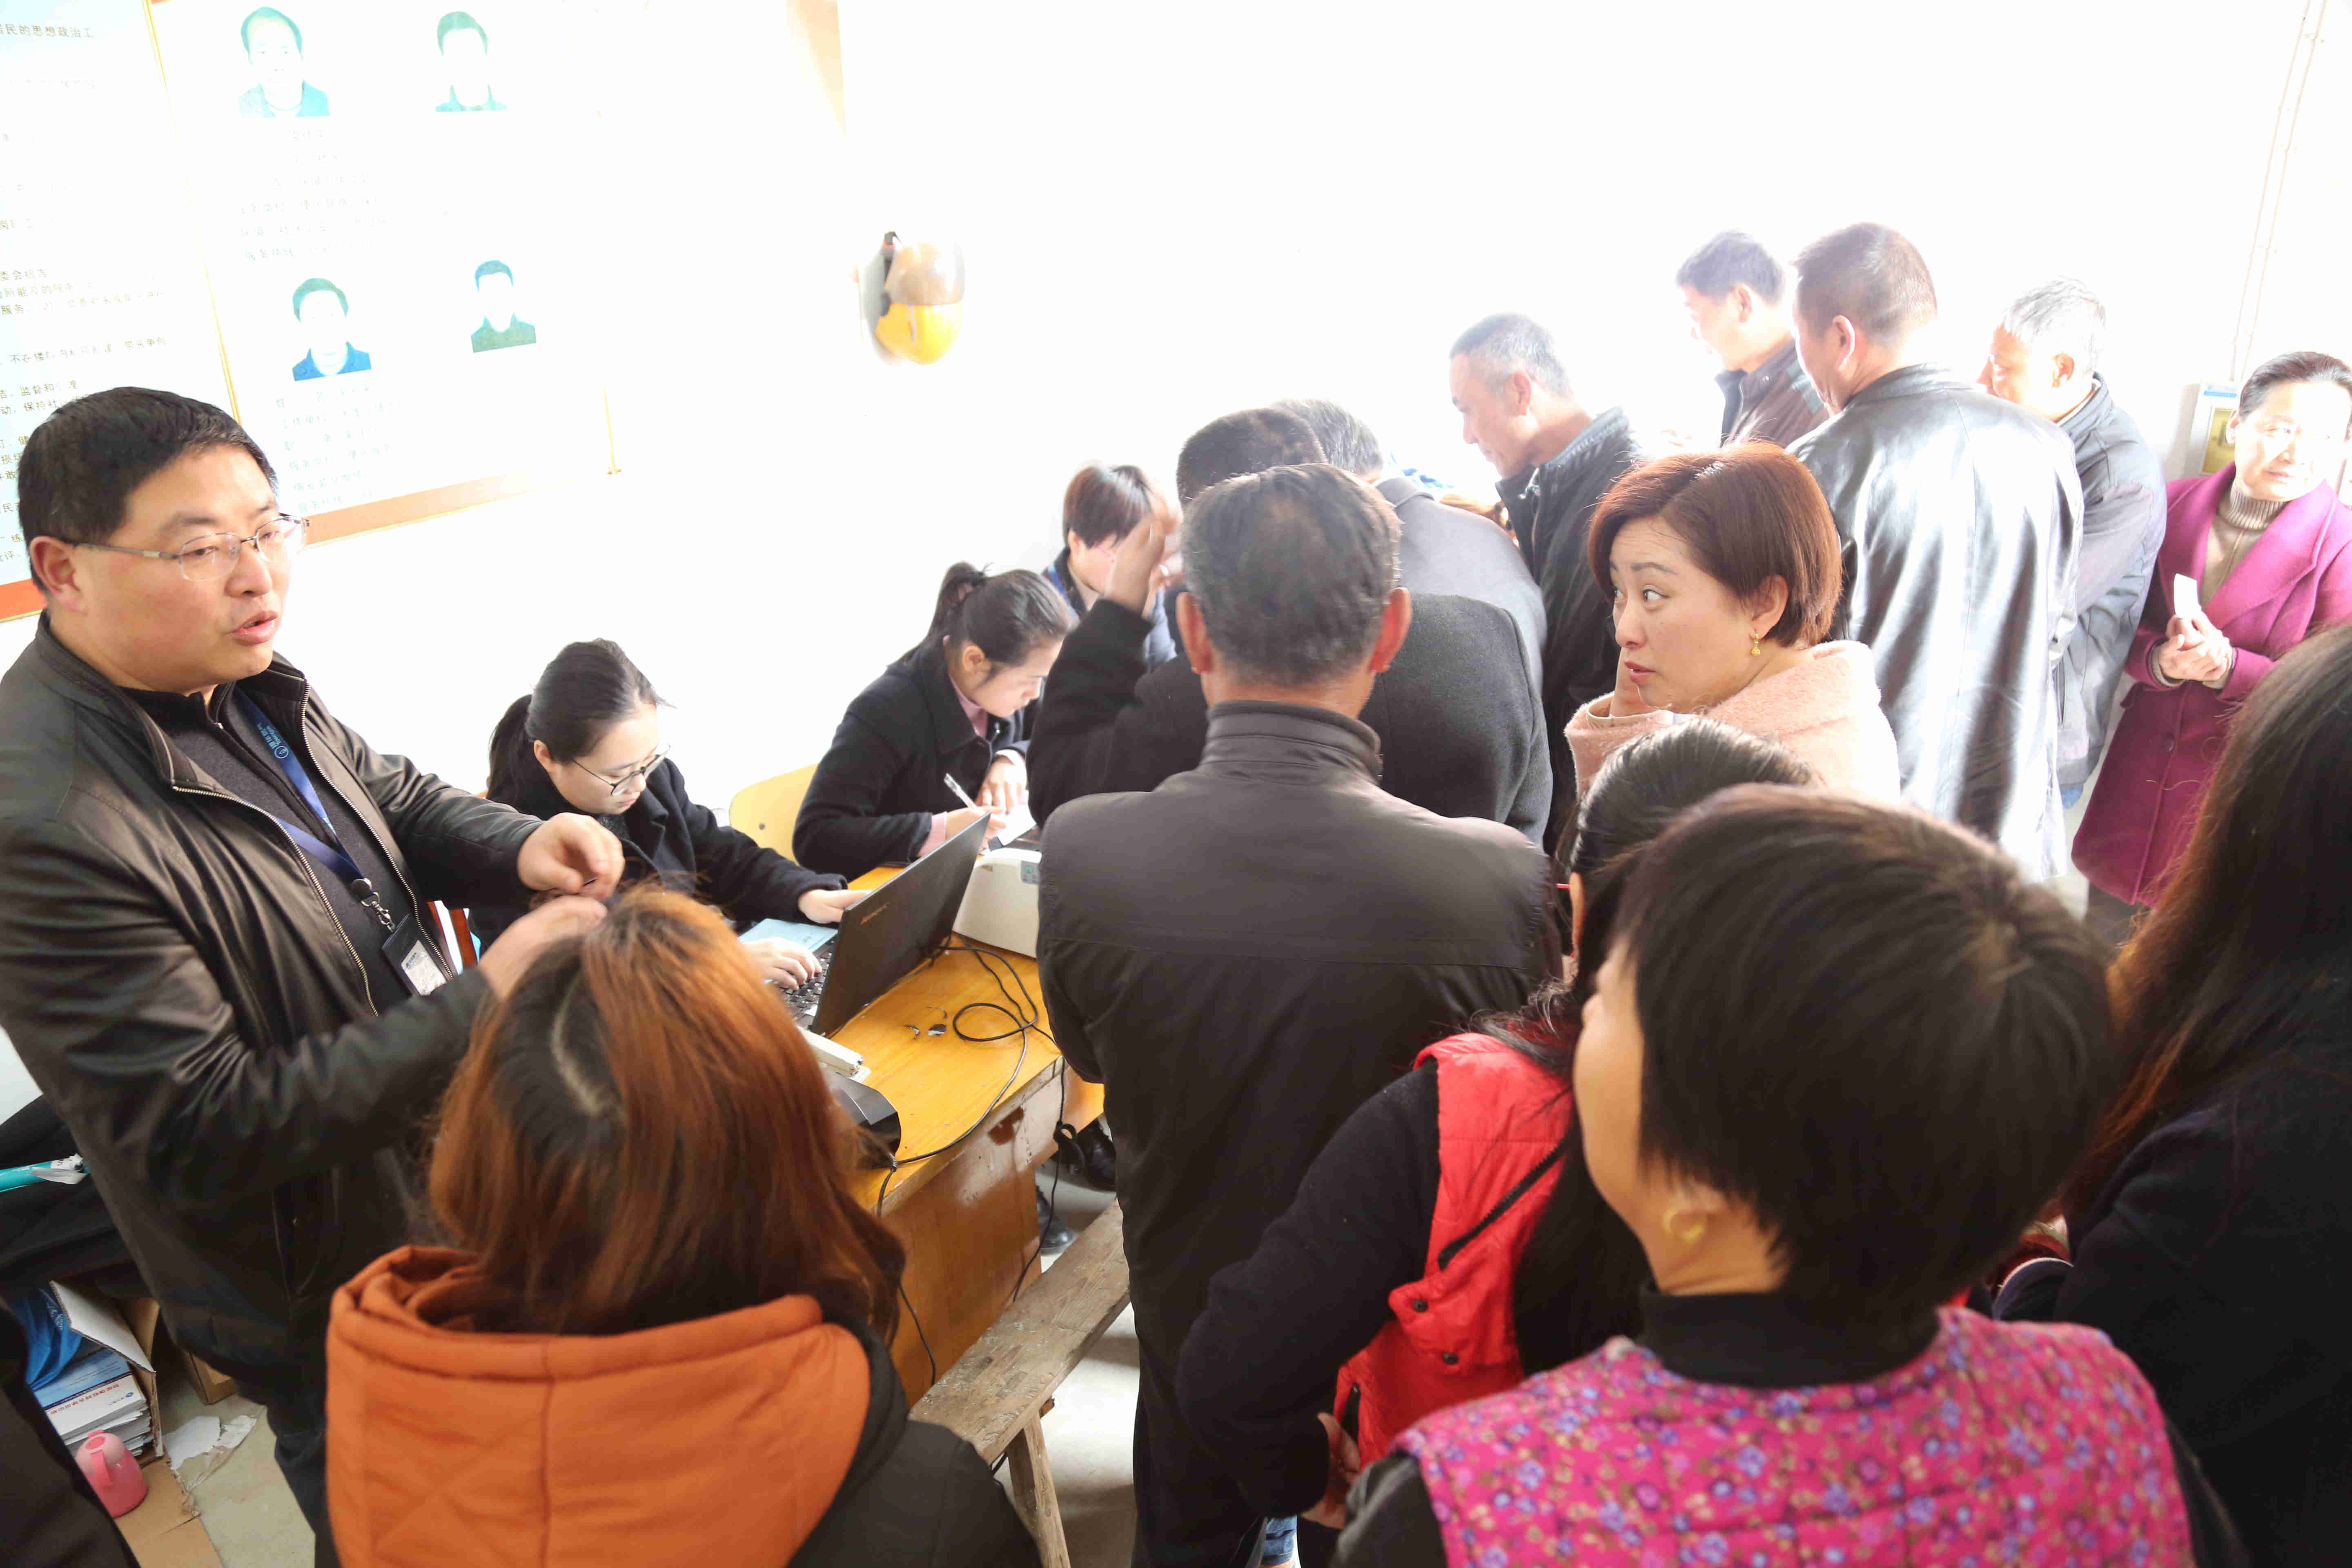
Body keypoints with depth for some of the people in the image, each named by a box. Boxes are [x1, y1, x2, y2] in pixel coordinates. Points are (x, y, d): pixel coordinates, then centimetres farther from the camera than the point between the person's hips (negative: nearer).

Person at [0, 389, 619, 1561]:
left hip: (441, 1180, 8)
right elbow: (203, 1135, -29)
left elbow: (392, 798, 11)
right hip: (326, 1302, -7)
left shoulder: (245, 686, -6)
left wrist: (520, 848, -10)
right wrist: (484, 1002, -32)